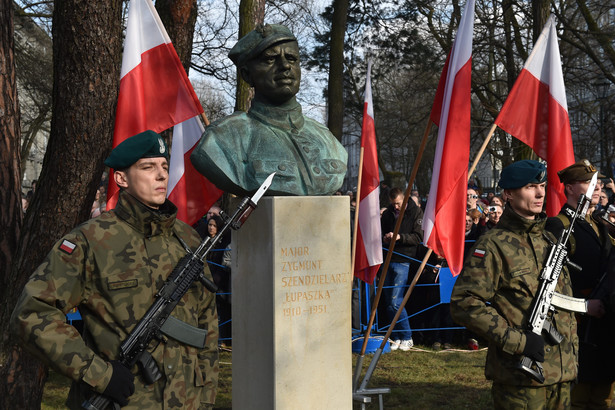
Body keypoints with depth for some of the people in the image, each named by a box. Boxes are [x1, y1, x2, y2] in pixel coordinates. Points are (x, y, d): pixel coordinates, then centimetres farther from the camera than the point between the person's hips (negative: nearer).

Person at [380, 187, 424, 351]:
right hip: (388, 260, 6)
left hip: (403, 260, -6)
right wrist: (384, 239, 1)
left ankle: (407, 337, 2)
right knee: (388, 303, 5)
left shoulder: (415, 212, -2)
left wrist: (400, 237, -20)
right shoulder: (387, 213, 13)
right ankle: (398, 336, 15)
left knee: (395, 302, -11)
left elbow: (418, 237, -8)